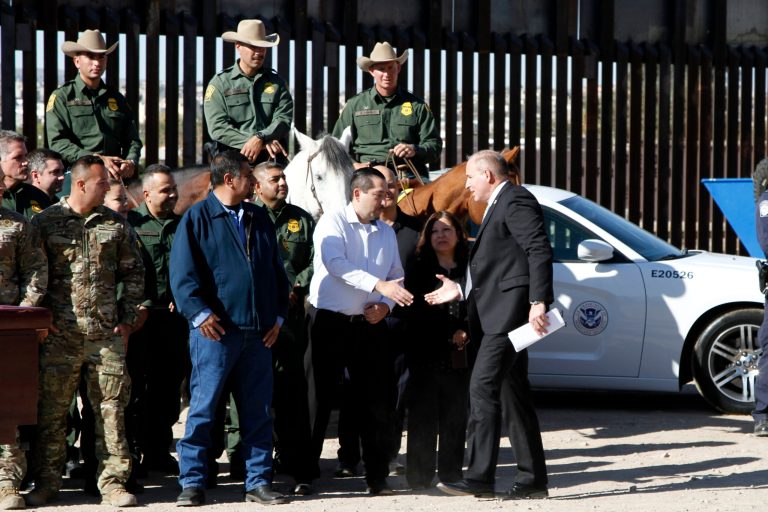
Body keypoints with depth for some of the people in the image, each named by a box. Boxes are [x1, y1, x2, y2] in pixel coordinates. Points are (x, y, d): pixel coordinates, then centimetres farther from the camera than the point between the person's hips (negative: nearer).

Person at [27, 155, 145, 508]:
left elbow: (133, 273, 14)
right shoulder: (45, 222, 3)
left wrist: (127, 319, 7)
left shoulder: (116, 225, 10)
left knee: (111, 409, 1)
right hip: (60, 335, -2)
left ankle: (112, 481, 7)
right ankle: (47, 481, 12)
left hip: (107, 334, 2)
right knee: (51, 411, 2)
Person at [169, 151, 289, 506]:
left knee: (258, 410, 7)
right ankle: (192, 482, 1)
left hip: (258, 331, 5)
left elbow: (276, 270, 20)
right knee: (203, 407, -4)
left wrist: (278, 316, 12)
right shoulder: (197, 218, -1)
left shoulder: (259, 219, 16)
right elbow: (182, 272, -7)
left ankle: (258, 481, 13)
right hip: (215, 330, -5)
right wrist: (199, 313, -16)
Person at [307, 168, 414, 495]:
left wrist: (386, 304, -4)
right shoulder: (332, 223, -6)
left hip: (370, 324, 5)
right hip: (330, 321, -5)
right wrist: (379, 285, -31)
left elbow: (396, 275, 17)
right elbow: (336, 264, -22)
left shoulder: (386, 232, 13)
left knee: (377, 401, 3)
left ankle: (377, 477, 10)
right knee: (319, 398, 1)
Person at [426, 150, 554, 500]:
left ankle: (479, 476, -20)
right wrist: (461, 290, 24)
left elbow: (540, 251, -19)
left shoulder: (516, 201, -8)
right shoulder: (499, 206, 24)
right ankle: (532, 478, 14)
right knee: (513, 393, 11)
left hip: (509, 311, -11)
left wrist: (539, 302, -26)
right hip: (499, 315, 11)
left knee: (483, 387, -17)